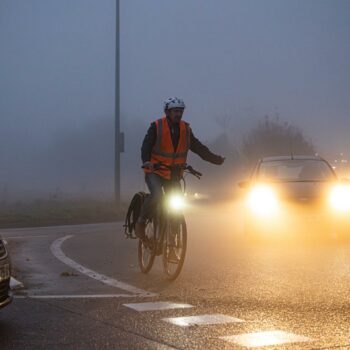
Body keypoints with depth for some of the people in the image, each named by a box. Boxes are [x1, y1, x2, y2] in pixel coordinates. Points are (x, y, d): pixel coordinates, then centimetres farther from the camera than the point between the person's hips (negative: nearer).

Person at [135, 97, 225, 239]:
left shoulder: (185, 129, 3)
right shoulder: (157, 126, -10)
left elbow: (198, 147, 5)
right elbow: (146, 146, -18)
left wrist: (215, 159, -5)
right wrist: (146, 161, -37)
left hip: (173, 174, 5)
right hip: (155, 171, -5)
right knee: (156, 195, -29)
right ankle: (141, 221, -7)